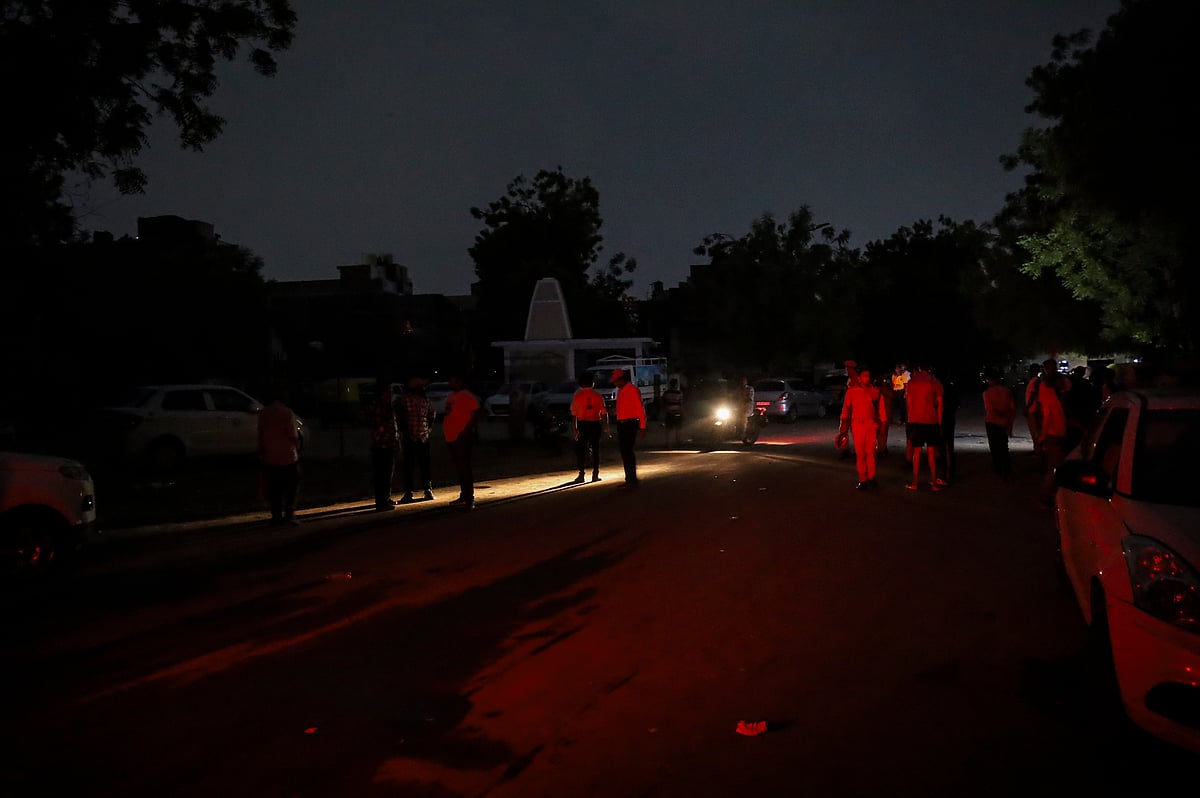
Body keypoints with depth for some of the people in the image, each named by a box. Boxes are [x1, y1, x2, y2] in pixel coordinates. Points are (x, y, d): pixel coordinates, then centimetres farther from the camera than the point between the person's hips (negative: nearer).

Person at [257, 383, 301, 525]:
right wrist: (297, 446, 7)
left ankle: (276, 515, 9)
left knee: (274, 487, 9)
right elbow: (293, 434, -10)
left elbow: (260, 435, 4)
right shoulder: (287, 413, -10)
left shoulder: (263, 414, 1)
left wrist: (261, 452, 12)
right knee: (292, 484, 7)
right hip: (288, 456, -3)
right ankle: (290, 512, -5)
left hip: (269, 458, 3)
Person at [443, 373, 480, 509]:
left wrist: (467, 430, -22)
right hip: (451, 437, 9)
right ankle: (464, 496, 22)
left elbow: (476, 415, -15)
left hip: (462, 437, -9)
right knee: (459, 468, 14)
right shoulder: (452, 396, 17)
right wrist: (445, 431, 16)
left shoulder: (468, 396, -10)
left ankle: (469, 499, -9)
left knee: (464, 468, -10)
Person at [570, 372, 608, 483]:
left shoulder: (577, 395, -4)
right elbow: (604, 412, 1)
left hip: (582, 424, -1)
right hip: (595, 424, 1)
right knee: (595, 449, 8)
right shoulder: (598, 395, 0)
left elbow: (574, 413, -6)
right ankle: (595, 474, 9)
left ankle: (581, 474, 1)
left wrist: (575, 428, -4)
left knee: (580, 449, 5)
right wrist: (606, 426, 12)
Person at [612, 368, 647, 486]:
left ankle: (632, 480, -9)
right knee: (624, 451, 9)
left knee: (628, 451, -12)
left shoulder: (633, 390, -9)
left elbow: (641, 409, -11)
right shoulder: (620, 391, 17)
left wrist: (642, 427, -14)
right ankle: (628, 479, 16)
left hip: (630, 424, -9)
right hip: (621, 424, 9)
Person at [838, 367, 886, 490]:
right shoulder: (851, 391, 4)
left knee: (871, 452, -3)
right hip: (857, 425, 0)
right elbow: (846, 408, 6)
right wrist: (844, 427, 3)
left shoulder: (875, 391, 6)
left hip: (871, 425, 0)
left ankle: (871, 477, 8)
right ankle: (862, 480, 7)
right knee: (860, 453, 0)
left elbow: (881, 408, 9)